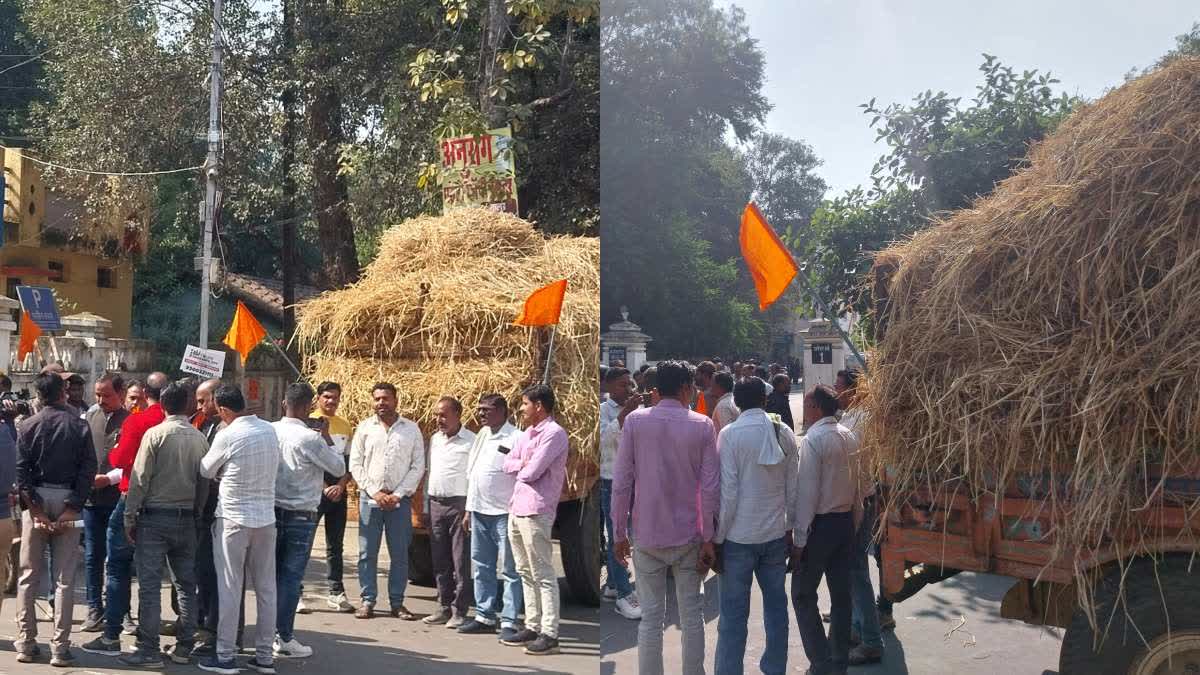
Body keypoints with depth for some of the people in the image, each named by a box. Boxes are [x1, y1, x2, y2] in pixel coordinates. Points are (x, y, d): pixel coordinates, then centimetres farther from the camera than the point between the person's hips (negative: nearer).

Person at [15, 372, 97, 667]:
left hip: (36, 501, 1)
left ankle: (26, 643, 12)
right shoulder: (79, 426, 0)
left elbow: (21, 471, -5)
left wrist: (36, 509, -5)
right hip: (68, 502, -1)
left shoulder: (27, 427, 1)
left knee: (29, 576, 10)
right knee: (65, 579, 3)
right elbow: (88, 469, -7)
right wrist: (72, 509, -7)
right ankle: (60, 648, 2)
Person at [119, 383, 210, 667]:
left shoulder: (155, 434, -9)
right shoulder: (199, 438, 2)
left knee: (150, 585, -1)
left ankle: (149, 650, 1)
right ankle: (184, 647, 15)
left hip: (155, 517, -4)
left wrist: (130, 516, -2)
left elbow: (139, 479, -9)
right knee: (186, 584, 10)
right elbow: (204, 483, 5)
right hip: (186, 518, 4)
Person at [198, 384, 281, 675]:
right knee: (266, 588, 9)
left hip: (233, 519, -5)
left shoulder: (227, 436, -13)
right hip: (266, 518, 5)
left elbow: (205, 471, 0)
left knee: (230, 589, 3)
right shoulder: (270, 430, 3)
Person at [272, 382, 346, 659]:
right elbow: (339, 468, -6)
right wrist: (327, 438, 3)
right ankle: (284, 639, 7)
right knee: (291, 577, 2)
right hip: (300, 516, -5)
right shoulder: (310, 438, -17)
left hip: (272, 511, 5)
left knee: (273, 574, 14)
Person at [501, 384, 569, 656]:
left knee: (543, 574, -6)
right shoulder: (526, 433, 16)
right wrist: (523, 464, -4)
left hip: (535, 511, -9)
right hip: (516, 508, 9)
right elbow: (508, 465, 15)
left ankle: (549, 634, -5)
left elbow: (531, 472, -18)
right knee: (526, 573, 13)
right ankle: (532, 627, 20)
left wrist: (522, 468, 3)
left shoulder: (554, 433, -13)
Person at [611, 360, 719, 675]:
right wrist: (708, 538, 1)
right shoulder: (702, 425, -5)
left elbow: (622, 483, -5)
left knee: (651, 617, 5)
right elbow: (710, 488, -6)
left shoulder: (634, 421, -5)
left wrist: (619, 533, 4)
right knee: (691, 614, 11)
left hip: (647, 536, 0)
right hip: (688, 535, 0)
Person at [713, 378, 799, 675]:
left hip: (739, 537, -4)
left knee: (734, 614, 1)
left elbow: (728, 491, -13)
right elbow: (792, 488, 6)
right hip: (775, 535, 4)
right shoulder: (785, 433, 2)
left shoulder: (730, 433, -10)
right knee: (776, 607, 13)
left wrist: (718, 537, -6)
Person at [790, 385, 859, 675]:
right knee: (841, 592, 13)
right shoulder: (848, 436, 5)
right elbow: (857, 484, 9)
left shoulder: (813, 440, -16)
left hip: (820, 523, -7)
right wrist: (851, 518, 17)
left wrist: (799, 540, -14)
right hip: (846, 521, 7)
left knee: (803, 595, 2)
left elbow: (807, 493, -18)